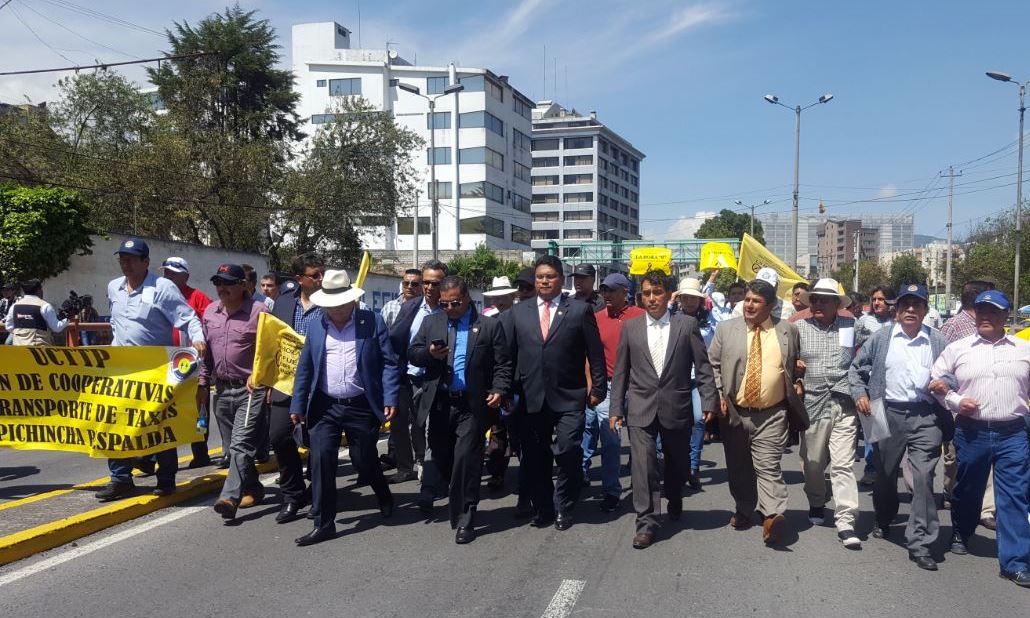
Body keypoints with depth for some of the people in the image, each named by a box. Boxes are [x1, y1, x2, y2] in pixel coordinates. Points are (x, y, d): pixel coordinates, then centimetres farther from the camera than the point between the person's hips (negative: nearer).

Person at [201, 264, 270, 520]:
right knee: (233, 446, 14)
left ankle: (230, 497, -17)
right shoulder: (209, 312, 11)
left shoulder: (258, 311, -9)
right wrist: (203, 384, 14)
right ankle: (253, 489, 28)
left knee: (241, 444, -13)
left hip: (250, 390, -7)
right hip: (222, 390, 7)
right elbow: (206, 352, 17)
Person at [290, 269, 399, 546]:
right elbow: (304, 369, 10)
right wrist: (297, 405, 7)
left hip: (361, 407, -2)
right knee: (321, 460, -5)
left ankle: (385, 498, 40)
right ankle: (323, 523, 6)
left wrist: (390, 399, -12)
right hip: (325, 407, 2)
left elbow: (389, 363, -4)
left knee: (364, 462, 9)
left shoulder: (373, 322, -3)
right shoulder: (315, 327, 6)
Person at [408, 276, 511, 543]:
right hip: (439, 403, 3)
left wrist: (499, 390, -15)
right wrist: (429, 353, -13)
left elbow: (502, 364, -1)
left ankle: (464, 520, 7)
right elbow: (412, 353, 8)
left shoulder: (490, 326, 0)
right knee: (438, 454, 17)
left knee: (467, 460, -5)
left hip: (472, 405, -3)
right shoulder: (430, 323, 9)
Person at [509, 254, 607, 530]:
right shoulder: (518, 311, 9)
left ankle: (564, 507, 14)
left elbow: (595, 353, 2)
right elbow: (511, 354, 8)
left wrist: (598, 389, -1)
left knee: (567, 451, -9)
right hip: (530, 398, 3)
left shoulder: (580, 310, 1)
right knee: (535, 458, 8)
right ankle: (542, 508, 26)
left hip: (568, 398, -3)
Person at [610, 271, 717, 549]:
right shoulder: (630, 327, 3)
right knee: (642, 464, -8)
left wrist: (709, 401, -7)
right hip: (641, 408, 0)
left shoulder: (687, 324, -1)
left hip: (676, 408, 0)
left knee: (678, 464, 16)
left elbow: (702, 366, 0)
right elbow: (621, 371, 5)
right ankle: (646, 522, 1)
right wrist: (616, 408, 2)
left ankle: (674, 500, 45)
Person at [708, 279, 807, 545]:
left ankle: (773, 517, -12)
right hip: (734, 413, 2)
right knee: (738, 467, 13)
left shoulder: (788, 331, 3)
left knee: (768, 466, -9)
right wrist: (719, 396, -3)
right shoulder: (726, 329, 1)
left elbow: (797, 365, 19)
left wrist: (796, 385, 5)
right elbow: (712, 365, 6)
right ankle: (743, 511, 28)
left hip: (772, 415, -2)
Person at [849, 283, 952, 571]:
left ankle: (920, 543, -3)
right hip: (888, 414, 1)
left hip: (926, 417, -1)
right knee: (885, 474, 16)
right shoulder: (881, 338, 5)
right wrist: (859, 394, 0)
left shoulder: (938, 341, 4)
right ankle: (883, 521, 41)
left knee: (923, 478, -8)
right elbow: (856, 368, 12)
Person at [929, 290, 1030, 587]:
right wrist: (956, 401, -6)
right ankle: (960, 533, 40)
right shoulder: (958, 348, 3)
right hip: (971, 431, 0)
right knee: (967, 489, 15)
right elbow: (935, 380, 7)